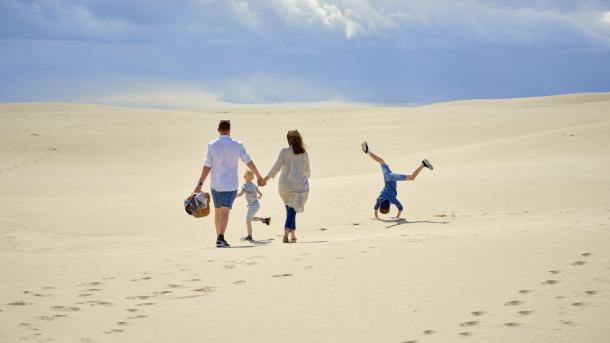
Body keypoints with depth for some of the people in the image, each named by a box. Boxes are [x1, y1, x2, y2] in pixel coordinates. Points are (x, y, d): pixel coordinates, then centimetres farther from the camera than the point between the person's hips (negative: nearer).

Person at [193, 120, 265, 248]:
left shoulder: (212, 145, -5)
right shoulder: (237, 145, -4)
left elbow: (207, 166, -7)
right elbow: (249, 162, 3)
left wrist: (200, 183, -1)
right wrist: (258, 176, 17)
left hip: (215, 184, 1)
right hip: (230, 184, -1)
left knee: (218, 211, 16)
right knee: (225, 212, -6)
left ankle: (219, 238, 23)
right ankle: (220, 238, -22)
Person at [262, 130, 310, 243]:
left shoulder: (285, 152, -4)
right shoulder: (304, 153, 3)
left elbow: (276, 167, -8)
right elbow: (308, 170, 15)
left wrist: (266, 178, 2)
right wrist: (307, 177, 38)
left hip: (285, 185, 0)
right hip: (300, 186, 0)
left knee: (290, 209, 16)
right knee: (292, 210, -4)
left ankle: (292, 235, 19)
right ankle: (286, 233, -22)